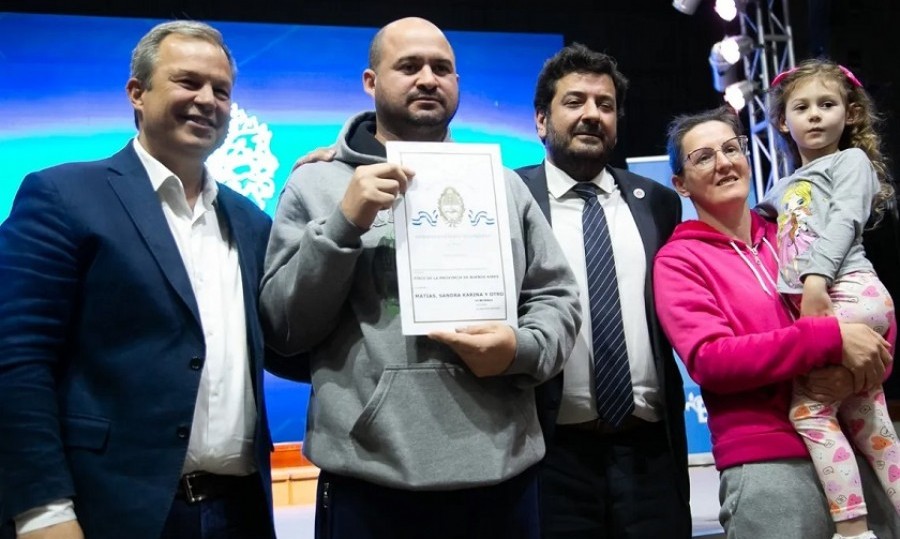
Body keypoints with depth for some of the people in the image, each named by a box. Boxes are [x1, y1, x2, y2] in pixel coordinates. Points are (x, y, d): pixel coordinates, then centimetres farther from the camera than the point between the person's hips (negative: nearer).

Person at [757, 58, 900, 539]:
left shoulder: (851, 160, 9)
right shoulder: (786, 189, 29)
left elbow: (844, 221, -8)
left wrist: (817, 277, -20)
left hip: (850, 293, -7)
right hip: (816, 301, 8)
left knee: (808, 409, -16)